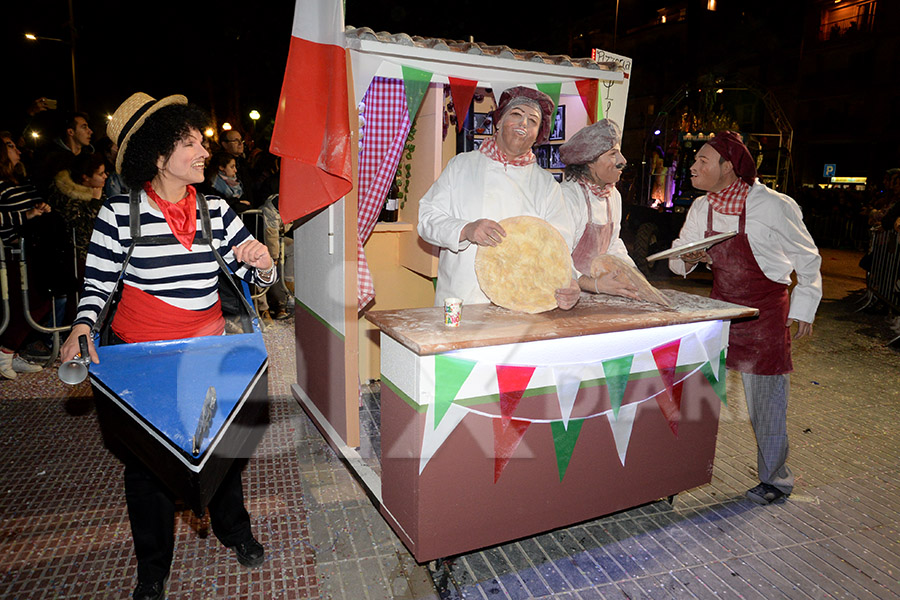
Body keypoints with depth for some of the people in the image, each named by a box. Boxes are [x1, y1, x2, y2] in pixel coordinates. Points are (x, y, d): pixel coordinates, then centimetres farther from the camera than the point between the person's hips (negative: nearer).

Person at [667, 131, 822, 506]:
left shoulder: (773, 207, -15)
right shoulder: (701, 208, 0)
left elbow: (808, 260, -3)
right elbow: (677, 258, 7)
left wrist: (803, 309, -2)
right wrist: (688, 258, -16)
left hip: (766, 310, -5)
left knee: (765, 397, 2)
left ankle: (775, 479, 22)